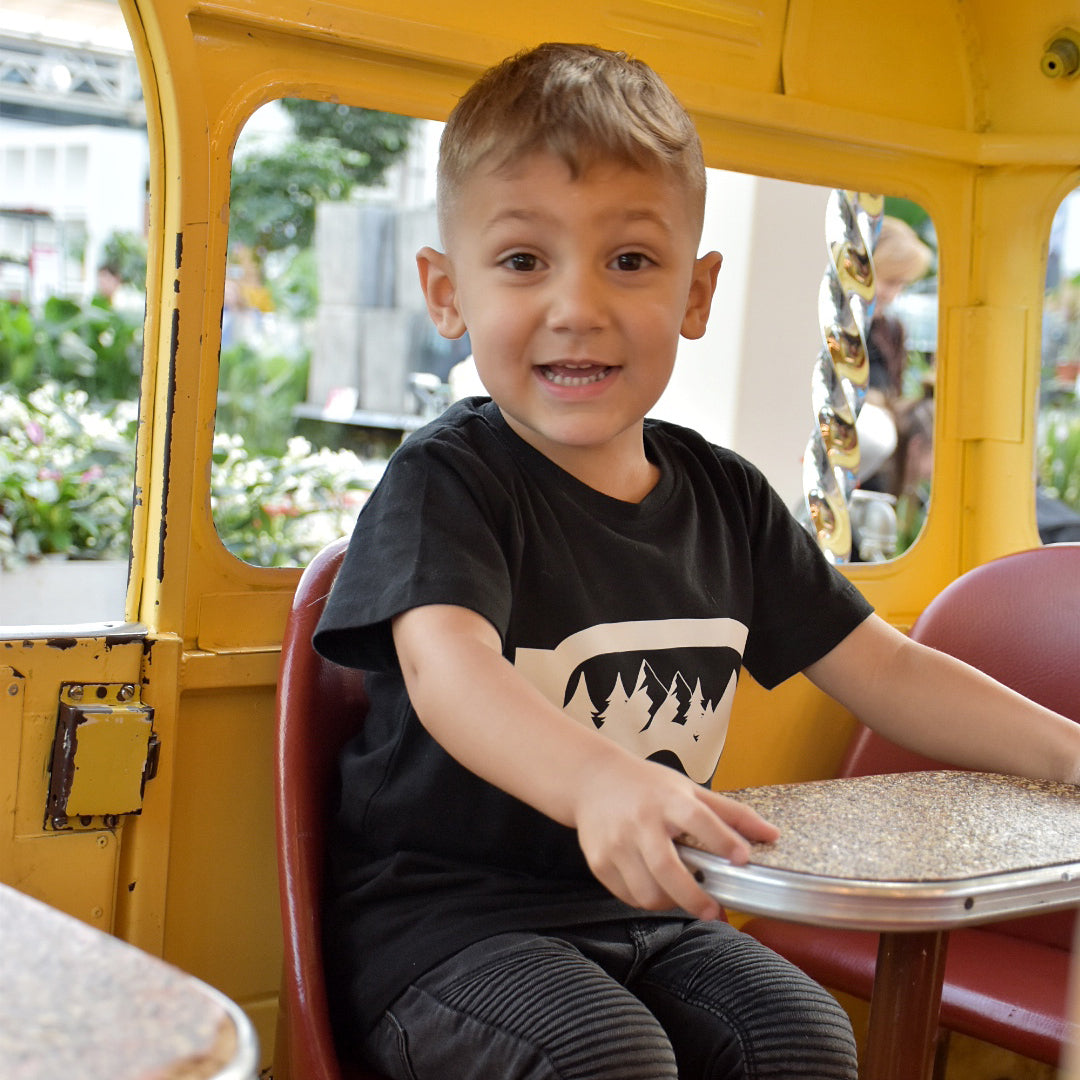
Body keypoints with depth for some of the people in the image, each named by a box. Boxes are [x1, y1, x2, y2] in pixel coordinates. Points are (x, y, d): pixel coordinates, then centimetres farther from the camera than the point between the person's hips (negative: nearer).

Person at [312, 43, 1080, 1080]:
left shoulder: (727, 500, 6)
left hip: (643, 914, 6)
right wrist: (602, 783, -52)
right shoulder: (444, 483, -12)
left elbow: (883, 669, 11)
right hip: (444, 915, -5)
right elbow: (449, 665, -32)